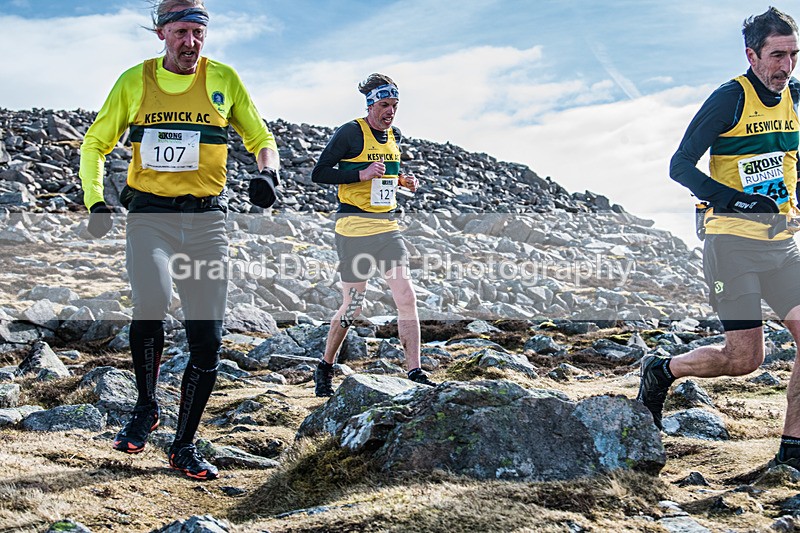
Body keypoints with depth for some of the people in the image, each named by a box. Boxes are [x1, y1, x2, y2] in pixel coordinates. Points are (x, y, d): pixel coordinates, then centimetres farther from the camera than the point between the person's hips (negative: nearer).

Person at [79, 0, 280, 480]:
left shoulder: (223, 79, 6)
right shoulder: (135, 81, 6)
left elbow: (261, 138, 14)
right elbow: (96, 144, 14)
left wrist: (268, 172, -8)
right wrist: (96, 200, -2)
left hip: (206, 220, 1)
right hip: (150, 215, -1)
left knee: (207, 341, -2)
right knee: (152, 305, -27)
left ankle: (185, 445, 15)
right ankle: (146, 407, 0)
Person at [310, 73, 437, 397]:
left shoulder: (394, 136, 13)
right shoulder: (350, 133, -9)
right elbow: (318, 173, -11)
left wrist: (403, 181, 8)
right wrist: (362, 174, -20)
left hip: (387, 227, 6)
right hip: (354, 228, -6)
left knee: (406, 297, -6)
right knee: (353, 307, 1)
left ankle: (415, 375, -3)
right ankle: (324, 369, 22)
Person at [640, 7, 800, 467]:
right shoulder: (730, 99, -10)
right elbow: (680, 167, -11)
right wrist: (737, 200, -20)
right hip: (733, 240, -6)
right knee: (745, 358, -6)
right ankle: (663, 370, 20)